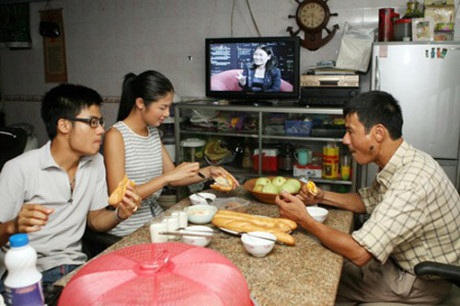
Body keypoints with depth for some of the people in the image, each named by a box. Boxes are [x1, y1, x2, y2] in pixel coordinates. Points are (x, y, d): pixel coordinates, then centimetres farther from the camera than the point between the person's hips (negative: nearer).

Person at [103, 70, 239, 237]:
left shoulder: (153, 131, 8)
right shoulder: (115, 136, -14)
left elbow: (172, 177, 11)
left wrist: (208, 172, -3)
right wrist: (168, 176, -24)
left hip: (156, 219, 7)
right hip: (128, 232, -6)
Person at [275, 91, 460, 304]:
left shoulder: (412, 183, -34)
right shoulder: (398, 164, -4)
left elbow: (359, 253, -34)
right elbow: (368, 201, 12)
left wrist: (303, 219, -26)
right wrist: (322, 197, -3)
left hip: (420, 282, -8)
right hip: (402, 261, 8)